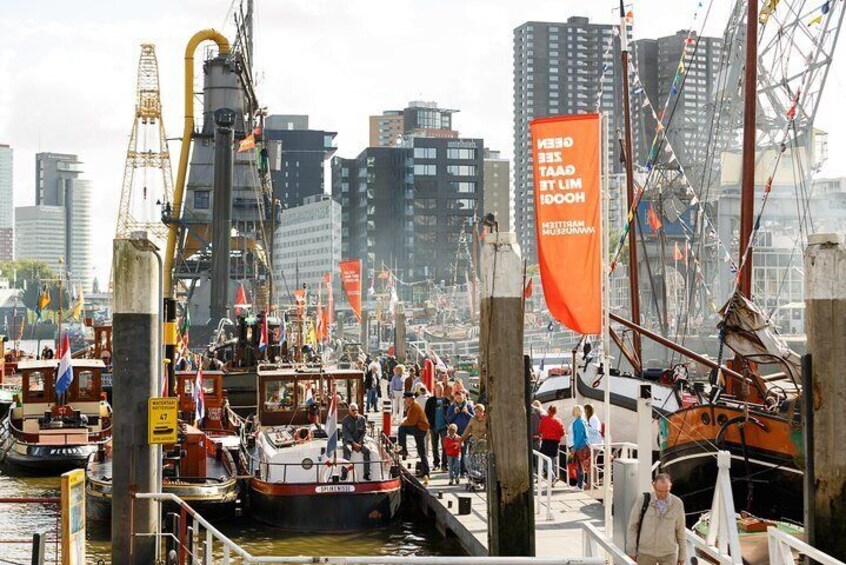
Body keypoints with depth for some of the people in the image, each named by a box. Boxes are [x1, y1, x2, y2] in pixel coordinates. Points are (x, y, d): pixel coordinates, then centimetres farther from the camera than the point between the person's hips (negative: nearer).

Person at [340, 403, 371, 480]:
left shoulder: (362, 419, 4)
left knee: (367, 450, -26)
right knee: (347, 449, -34)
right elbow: (345, 433, -8)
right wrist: (354, 443, -18)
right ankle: (344, 473, -36)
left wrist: (359, 443, -11)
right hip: (348, 440, -2)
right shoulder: (345, 420, -2)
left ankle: (366, 474, -21)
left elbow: (364, 432, 3)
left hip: (359, 441, 2)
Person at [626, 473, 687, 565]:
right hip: (646, 552, 0)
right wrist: (632, 550, -6)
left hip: (668, 553, 0)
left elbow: (680, 530, 1)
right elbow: (632, 526, -4)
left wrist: (682, 555, 5)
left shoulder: (677, 503, -8)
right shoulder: (642, 500, -12)